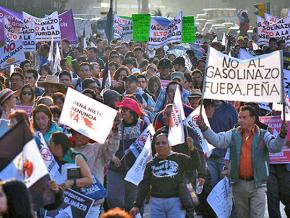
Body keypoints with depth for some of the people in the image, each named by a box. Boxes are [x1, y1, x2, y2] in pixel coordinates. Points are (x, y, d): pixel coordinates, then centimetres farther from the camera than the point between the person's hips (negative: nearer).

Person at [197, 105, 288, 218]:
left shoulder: (263, 135, -1)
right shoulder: (233, 134, 5)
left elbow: (275, 147, -17)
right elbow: (216, 140, -6)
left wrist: (282, 135, -37)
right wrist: (204, 127, -22)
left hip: (257, 184, -3)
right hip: (238, 184, 3)